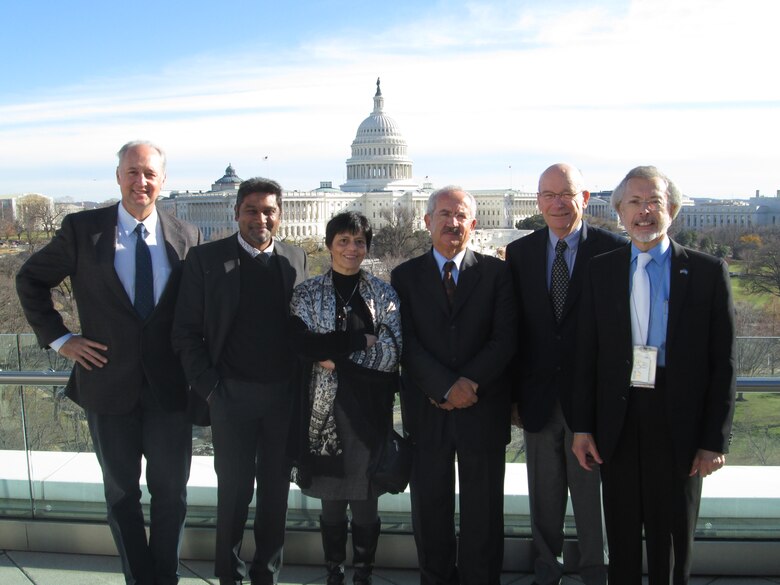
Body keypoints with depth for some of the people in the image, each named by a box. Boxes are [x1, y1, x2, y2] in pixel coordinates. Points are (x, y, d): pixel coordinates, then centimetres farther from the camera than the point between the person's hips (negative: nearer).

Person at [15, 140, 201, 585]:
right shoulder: (82, 229, -5)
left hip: (169, 386, 1)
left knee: (171, 492, 12)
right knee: (122, 493, 15)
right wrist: (58, 337, -3)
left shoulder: (187, 237, -2)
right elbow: (30, 280, 6)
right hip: (109, 384, 0)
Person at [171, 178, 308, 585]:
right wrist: (208, 388, -9)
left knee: (276, 486, 13)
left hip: (285, 395, 3)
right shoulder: (206, 259, -3)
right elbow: (186, 332, -3)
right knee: (234, 487, 8)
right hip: (231, 395, -2)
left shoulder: (296, 259, 5)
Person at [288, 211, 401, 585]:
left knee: (365, 504, 8)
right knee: (331, 503, 11)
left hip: (369, 410, 0)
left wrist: (333, 357, -10)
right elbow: (303, 345, -11)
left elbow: (391, 354, -5)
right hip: (325, 407, 0)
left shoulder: (384, 294, 3)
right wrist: (362, 339, -14)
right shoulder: (307, 293, 3)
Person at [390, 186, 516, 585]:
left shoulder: (495, 272, 4)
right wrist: (446, 387, -15)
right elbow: (407, 344, -5)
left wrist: (470, 382, -15)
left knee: (483, 512, 10)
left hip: (484, 409, 0)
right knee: (430, 508, 10)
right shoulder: (406, 276, 4)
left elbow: (505, 339, -4)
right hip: (427, 411, 1)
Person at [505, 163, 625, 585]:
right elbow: (512, 328, 5)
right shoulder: (519, 252, 4)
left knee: (592, 497, 10)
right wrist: (513, 394, 4)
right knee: (544, 498, 16)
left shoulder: (614, 250, -6)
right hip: (539, 399, 3)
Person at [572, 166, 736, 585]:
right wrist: (583, 426, 1)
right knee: (621, 535, 14)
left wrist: (714, 440, -6)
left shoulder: (707, 272, -2)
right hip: (618, 422, 2)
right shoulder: (600, 270, 4)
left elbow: (722, 363, -3)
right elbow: (588, 354, 4)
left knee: (672, 535, 13)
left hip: (679, 424, -2)